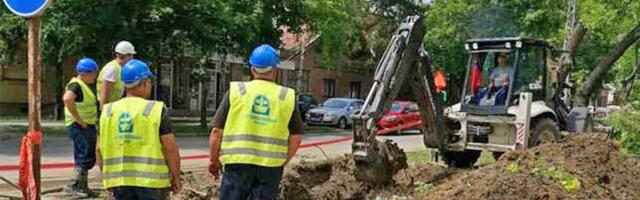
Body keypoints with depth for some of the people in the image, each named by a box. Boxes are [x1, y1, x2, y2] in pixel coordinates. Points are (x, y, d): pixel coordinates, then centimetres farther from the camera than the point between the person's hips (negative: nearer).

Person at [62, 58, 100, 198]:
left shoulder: (89, 85, 14)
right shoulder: (76, 85, -16)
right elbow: (67, 99, -35)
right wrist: (79, 120, -28)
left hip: (88, 125, 10)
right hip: (79, 126, -10)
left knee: (83, 157, 16)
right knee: (87, 156, -13)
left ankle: (82, 187, 25)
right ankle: (72, 186, -9)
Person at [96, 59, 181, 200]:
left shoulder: (108, 112, 4)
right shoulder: (156, 110, -8)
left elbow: (100, 149, 8)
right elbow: (171, 149, -9)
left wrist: (107, 176, 20)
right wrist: (176, 177, 3)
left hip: (120, 181, 4)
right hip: (151, 180, -4)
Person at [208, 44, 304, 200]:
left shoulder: (236, 91, 1)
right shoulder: (287, 97, 5)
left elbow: (217, 132, 1)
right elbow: (296, 137, 6)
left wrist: (214, 160, 13)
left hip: (239, 163, -1)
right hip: (271, 166, 1)